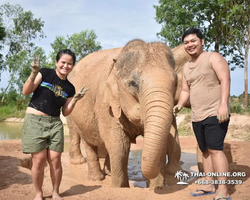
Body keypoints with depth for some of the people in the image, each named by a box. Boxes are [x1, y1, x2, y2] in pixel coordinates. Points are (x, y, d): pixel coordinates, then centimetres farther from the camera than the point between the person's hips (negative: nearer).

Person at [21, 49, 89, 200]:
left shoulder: (69, 88, 8)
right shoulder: (45, 73, -3)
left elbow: (65, 112, 9)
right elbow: (26, 91, -8)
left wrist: (75, 100, -6)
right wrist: (34, 73, -21)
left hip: (55, 123, 4)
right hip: (34, 120, -3)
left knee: (55, 159, 0)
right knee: (39, 159, -6)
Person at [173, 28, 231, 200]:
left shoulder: (213, 58, -3)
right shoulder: (186, 67, 17)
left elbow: (225, 80, -13)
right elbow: (186, 90, 21)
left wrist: (223, 104, -24)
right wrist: (180, 104, 2)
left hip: (215, 113, -7)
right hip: (197, 116, 7)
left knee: (215, 149, -13)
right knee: (205, 150, 12)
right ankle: (209, 185, 23)